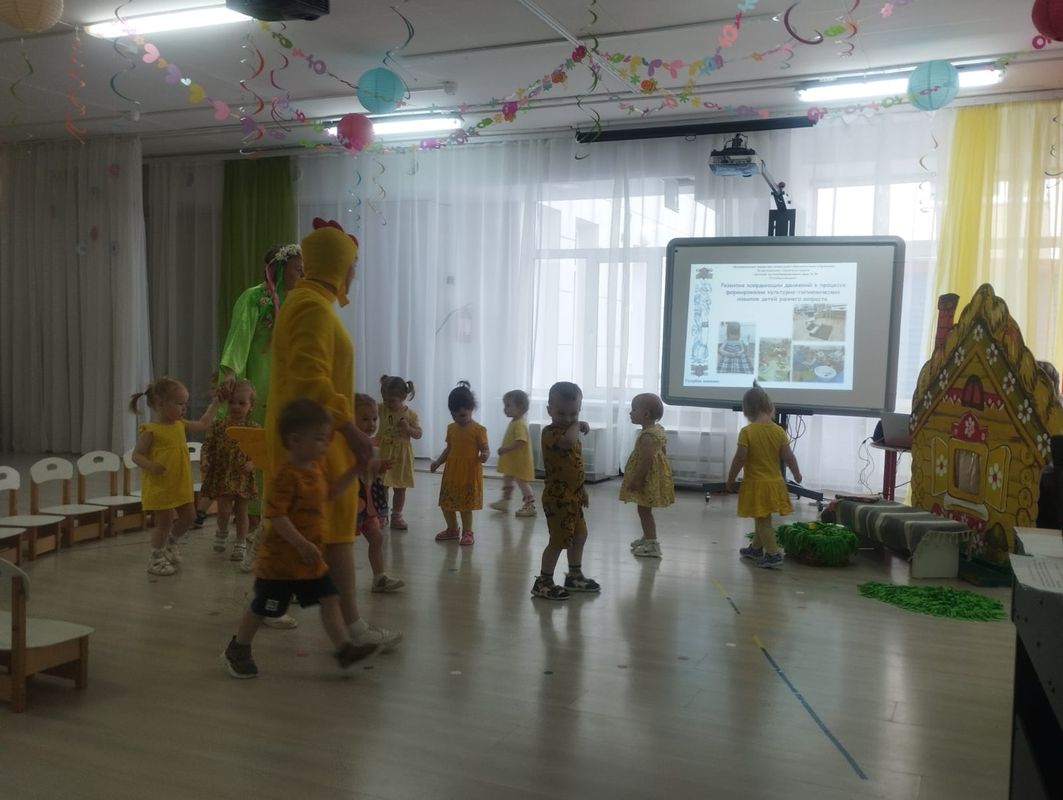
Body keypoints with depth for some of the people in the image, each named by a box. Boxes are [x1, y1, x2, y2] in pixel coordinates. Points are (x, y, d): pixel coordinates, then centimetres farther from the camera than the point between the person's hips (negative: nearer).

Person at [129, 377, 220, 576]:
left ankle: (170, 543, 38)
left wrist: (215, 403, 18)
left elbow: (203, 424, 20)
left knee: (188, 517, 14)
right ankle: (156, 559, 16)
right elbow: (136, 455, -15)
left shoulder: (180, 424, 6)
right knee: (165, 521, 0)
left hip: (181, 485, 8)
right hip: (159, 486, -8)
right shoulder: (151, 430, -16)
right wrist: (151, 466, -33)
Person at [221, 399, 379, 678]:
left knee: (330, 600, 3)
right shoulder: (285, 476, -24)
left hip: (310, 560, 8)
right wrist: (302, 545, -31)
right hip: (280, 559, -8)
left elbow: (328, 492, 22)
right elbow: (276, 517, -28)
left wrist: (353, 472, 12)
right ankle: (236, 651, 28)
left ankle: (345, 648, 6)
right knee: (262, 608, 8)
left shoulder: (315, 469, 6)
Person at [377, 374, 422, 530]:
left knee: (400, 488, 9)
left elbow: (419, 434, -5)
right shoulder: (381, 409, -3)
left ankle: (397, 515, 23)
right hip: (383, 454, 0)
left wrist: (408, 429, -22)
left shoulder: (410, 414, -7)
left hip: (401, 457, 0)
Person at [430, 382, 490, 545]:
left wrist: (484, 455, -32)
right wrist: (438, 462, 5)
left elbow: (485, 449, -9)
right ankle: (452, 529, 31)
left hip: (469, 472, -6)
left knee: (466, 504, 1)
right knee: (446, 502, 11)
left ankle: (467, 532, 17)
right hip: (451, 471, 6)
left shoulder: (478, 429, -10)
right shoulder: (451, 428, 7)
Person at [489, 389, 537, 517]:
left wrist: (505, 449, -33)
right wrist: (504, 450, 15)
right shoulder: (513, 422, 8)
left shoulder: (520, 424, -24)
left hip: (520, 462, -11)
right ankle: (504, 502, 35)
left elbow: (520, 442, -34)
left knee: (521, 482, -2)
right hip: (511, 461, 11)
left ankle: (530, 506, 7)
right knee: (507, 479, 21)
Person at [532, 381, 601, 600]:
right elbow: (568, 442, -42)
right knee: (559, 540, -5)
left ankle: (575, 576, 35)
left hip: (572, 496, 10)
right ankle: (543, 582, 6)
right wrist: (578, 426, -23)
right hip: (558, 498, -10)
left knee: (579, 535, 20)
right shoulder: (550, 432, -19)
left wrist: (581, 490, 22)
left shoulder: (570, 433, 12)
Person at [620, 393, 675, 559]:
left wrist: (636, 480, -24)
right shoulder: (658, 429, 8)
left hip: (648, 479, -10)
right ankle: (648, 537, 34)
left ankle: (652, 545, -1)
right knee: (645, 510, 21)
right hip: (654, 476, 10)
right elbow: (662, 452, 15)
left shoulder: (647, 436, -25)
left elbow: (646, 460, -28)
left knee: (644, 510, -3)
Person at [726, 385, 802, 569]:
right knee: (762, 519, 21)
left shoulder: (747, 432, -16)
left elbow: (740, 459, -16)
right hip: (774, 483, 5)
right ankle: (756, 548, 36)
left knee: (763, 520, 3)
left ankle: (773, 555, -1)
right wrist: (797, 474, 16)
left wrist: (730, 480, -4)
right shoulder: (779, 431, -4)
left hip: (755, 484, -5)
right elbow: (788, 457, -1)